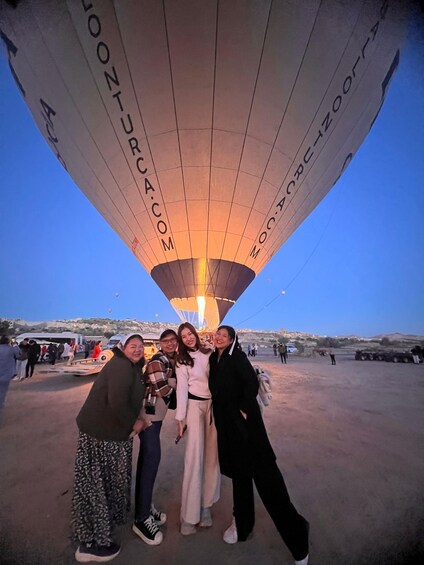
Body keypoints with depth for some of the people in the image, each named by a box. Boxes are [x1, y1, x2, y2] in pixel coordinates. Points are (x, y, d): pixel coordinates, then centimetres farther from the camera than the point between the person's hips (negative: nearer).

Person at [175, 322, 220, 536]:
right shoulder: (182, 360, -1)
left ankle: (205, 505, 25)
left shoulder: (209, 353, 4)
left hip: (214, 404, 3)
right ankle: (189, 515, 11)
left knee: (212, 454, 8)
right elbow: (181, 388, -6)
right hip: (194, 405, -3)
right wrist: (180, 417, -10)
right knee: (194, 457, -2)